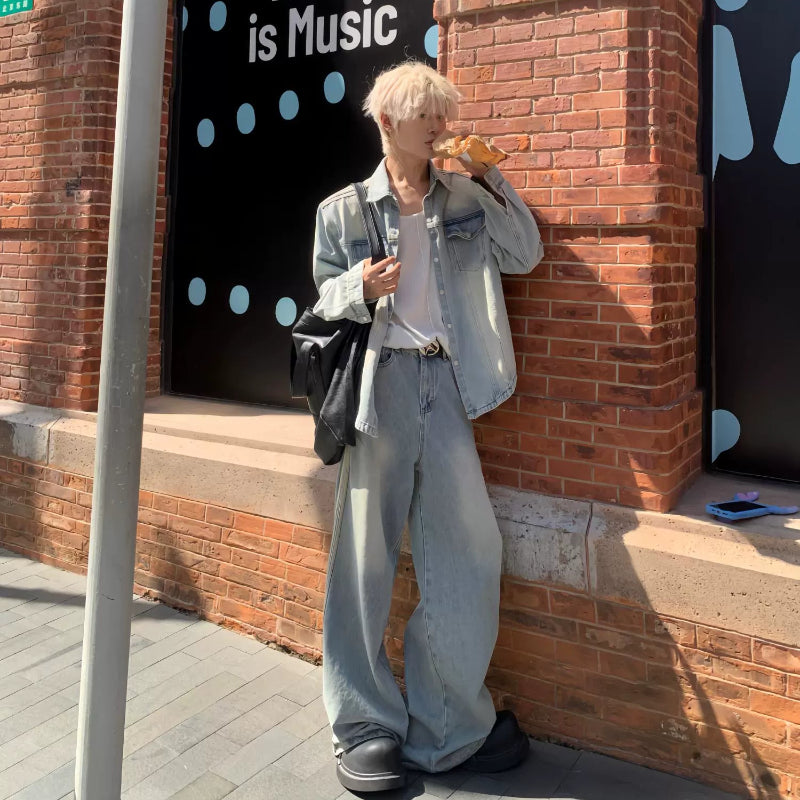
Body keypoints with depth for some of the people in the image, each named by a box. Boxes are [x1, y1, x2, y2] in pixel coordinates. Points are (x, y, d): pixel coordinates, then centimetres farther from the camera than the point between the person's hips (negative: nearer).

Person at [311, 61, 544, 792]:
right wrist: (361, 287, -13)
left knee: (470, 554, 2)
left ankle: (450, 722, 22)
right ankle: (366, 728, 18)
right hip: (379, 380, -2)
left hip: (446, 382, 3)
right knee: (367, 552, 1)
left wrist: (490, 180, 1)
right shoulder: (343, 208, 8)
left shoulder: (464, 196, 14)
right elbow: (326, 299, 9)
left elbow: (526, 255, 8)